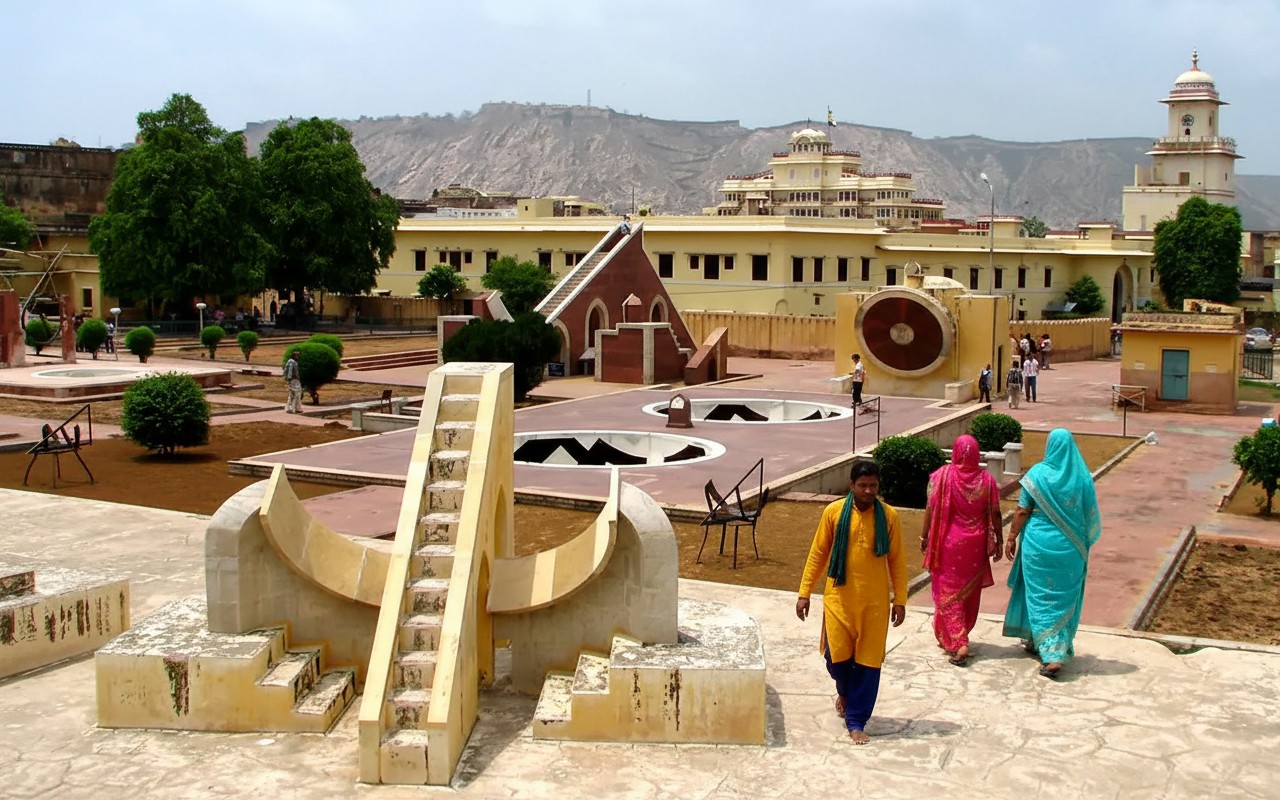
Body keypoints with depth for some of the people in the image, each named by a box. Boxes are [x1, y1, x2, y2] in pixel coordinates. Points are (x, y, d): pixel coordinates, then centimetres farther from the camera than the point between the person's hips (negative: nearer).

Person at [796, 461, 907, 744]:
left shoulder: (889, 516, -3)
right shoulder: (834, 512, -3)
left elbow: (896, 560, 4)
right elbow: (818, 554, 3)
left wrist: (900, 600, 1)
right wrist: (805, 593, 1)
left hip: (874, 601, 0)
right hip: (839, 596, 0)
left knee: (867, 661, 1)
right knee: (836, 654, -2)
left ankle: (856, 721, 13)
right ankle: (845, 691, 32)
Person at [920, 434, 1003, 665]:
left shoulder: (942, 475, -11)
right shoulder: (987, 479, -5)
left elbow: (930, 509, -9)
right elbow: (995, 514, -2)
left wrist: (924, 536, 1)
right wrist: (999, 541, 8)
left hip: (948, 543, -3)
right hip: (976, 545, 3)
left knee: (948, 592, 4)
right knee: (970, 592, 17)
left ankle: (958, 643, -8)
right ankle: (960, 636, 32)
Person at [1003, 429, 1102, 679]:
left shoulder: (1038, 474, -9)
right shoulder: (1082, 477, -3)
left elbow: (1022, 510, -8)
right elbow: (1091, 516, 2)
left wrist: (1011, 538, 2)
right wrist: (1083, 544, 15)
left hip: (1039, 543, -2)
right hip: (1070, 547, 2)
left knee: (1040, 595, 8)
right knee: (1064, 598, 13)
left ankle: (1050, 653, 9)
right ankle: (1060, 648, 19)